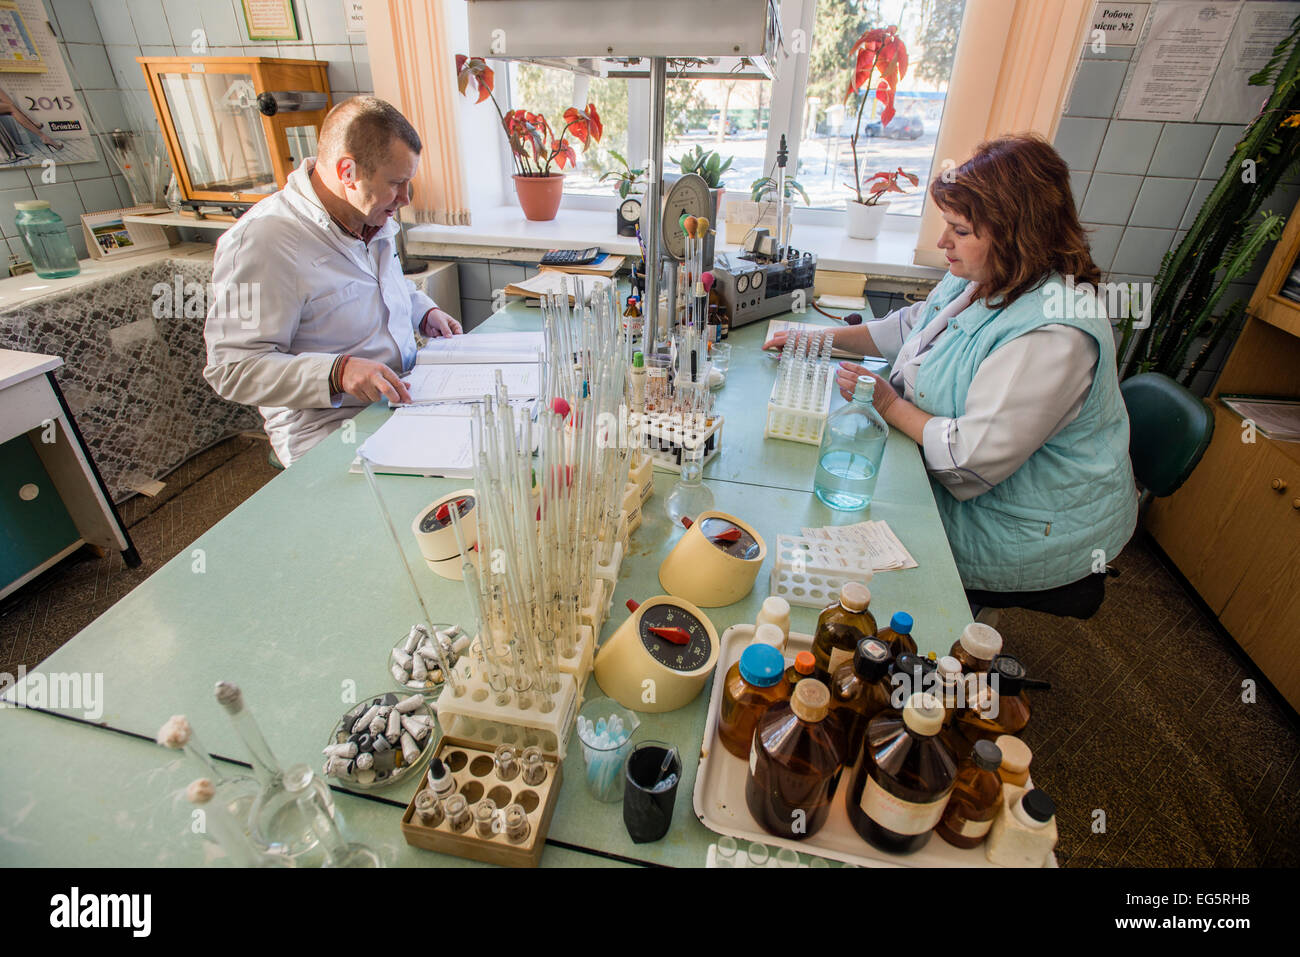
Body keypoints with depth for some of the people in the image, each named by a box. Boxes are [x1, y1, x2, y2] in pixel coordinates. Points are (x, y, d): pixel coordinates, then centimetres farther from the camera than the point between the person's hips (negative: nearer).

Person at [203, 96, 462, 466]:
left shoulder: (374, 217, 10)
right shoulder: (262, 242, -17)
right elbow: (232, 368, -18)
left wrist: (426, 312, 11)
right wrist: (337, 372, -31)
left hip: (402, 396, 8)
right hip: (328, 426, -8)